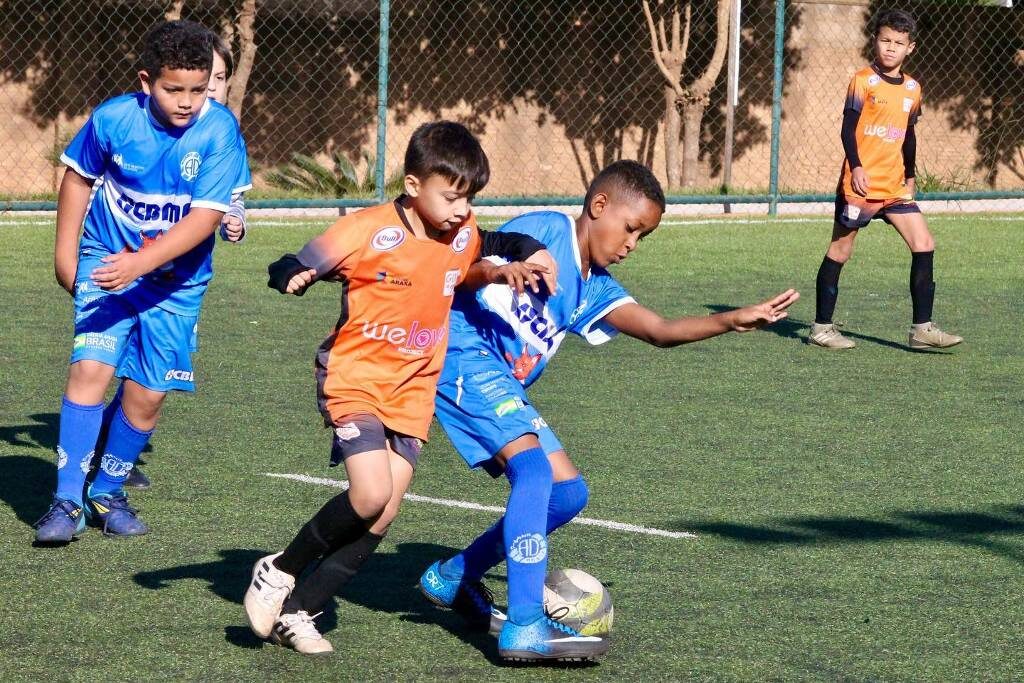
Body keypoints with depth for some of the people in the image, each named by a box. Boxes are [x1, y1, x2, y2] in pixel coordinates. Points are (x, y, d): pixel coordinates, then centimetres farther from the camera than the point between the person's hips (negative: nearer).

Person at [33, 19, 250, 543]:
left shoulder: (219, 131, -18)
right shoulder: (112, 119, -13)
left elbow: (206, 216, -24)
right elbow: (79, 177, 7)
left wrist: (140, 263, -33)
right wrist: (65, 252, 9)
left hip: (177, 280, 0)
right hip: (106, 263, 0)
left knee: (147, 394, 0)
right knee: (90, 368, -16)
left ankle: (107, 494, 22)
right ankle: (67, 501, -12)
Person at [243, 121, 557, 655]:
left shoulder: (463, 235, 1)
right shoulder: (369, 231, -16)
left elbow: (470, 265, 25)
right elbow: (287, 269, -15)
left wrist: (502, 270, 3)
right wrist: (295, 277, -39)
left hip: (412, 391, 6)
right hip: (354, 378, -6)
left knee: (382, 519, -3)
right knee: (370, 494, -23)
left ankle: (297, 611, 8)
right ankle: (279, 572, -1)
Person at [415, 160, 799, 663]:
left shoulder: (594, 288, 16)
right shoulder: (543, 231, -6)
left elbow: (659, 331, 3)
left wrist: (732, 321, -10)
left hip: (504, 387, 10)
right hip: (465, 357, -10)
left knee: (567, 493, 9)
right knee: (534, 467, -25)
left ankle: (453, 578, 22)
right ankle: (524, 626, -30)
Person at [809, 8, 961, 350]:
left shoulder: (912, 89, 10)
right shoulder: (864, 81, -7)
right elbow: (848, 128, -11)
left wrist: (910, 179, 19)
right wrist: (856, 168, -23)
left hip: (894, 190, 6)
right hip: (860, 185, -6)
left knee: (924, 246, -5)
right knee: (839, 252, 3)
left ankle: (922, 328, -3)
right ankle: (822, 327, 13)